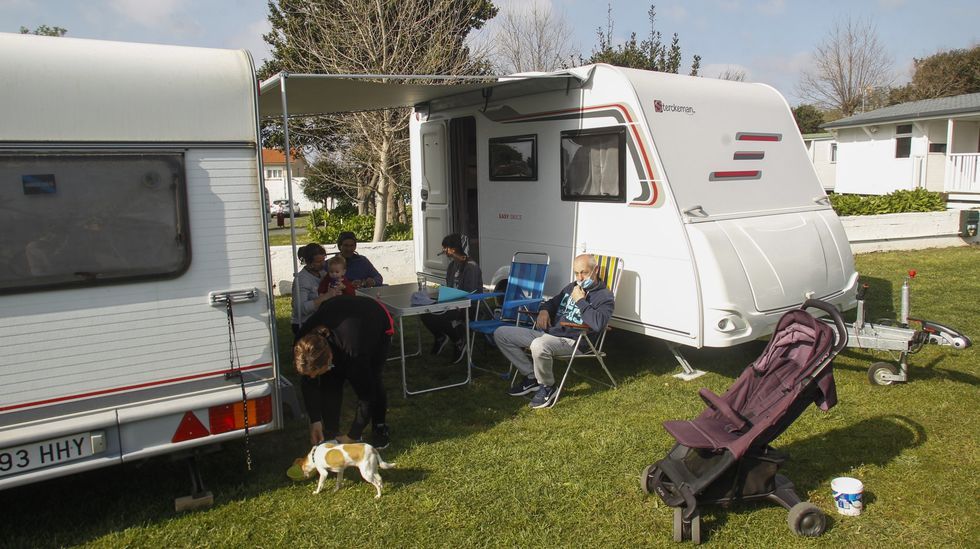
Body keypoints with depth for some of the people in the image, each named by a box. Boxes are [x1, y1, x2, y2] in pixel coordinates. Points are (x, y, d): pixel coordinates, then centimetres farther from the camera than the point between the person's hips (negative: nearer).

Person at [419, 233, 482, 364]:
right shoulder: (452, 265, 12)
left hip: (469, 307, -8)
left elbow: (470, 294, -19)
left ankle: (459, 342, -6)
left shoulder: (471, 266, -15)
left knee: (438, 316, -29)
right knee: (424, 311, -12)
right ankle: (440, 336, 13)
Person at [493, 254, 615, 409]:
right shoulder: (571, 287, 19)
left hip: (573, 341, -8)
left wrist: (580, 301, -15)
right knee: (500, 334, 3)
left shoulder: (605, 296, -5)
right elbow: (552, 302, 34)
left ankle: (547, 387, -12)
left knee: (539, 346, -42)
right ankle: (532, 376, 6)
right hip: (547, 333, 9)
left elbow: (598, 323, -24)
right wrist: (543, 310, 9)